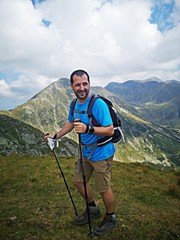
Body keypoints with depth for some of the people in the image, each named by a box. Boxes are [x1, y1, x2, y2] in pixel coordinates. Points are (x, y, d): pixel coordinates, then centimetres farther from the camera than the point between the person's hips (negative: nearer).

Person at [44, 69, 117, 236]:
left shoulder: (98, 104, -24)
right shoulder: (74, 104, 0)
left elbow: (110, 130, -27)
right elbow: (70, 123, 17)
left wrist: (88, 129, -38)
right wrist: (55, 136, 14)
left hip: (101, 154, -8)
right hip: (86, 152, 8)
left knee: (103, 189, 6)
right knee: (78, 181, 19)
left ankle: (111, 219, 36)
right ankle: (93, 210, 44)